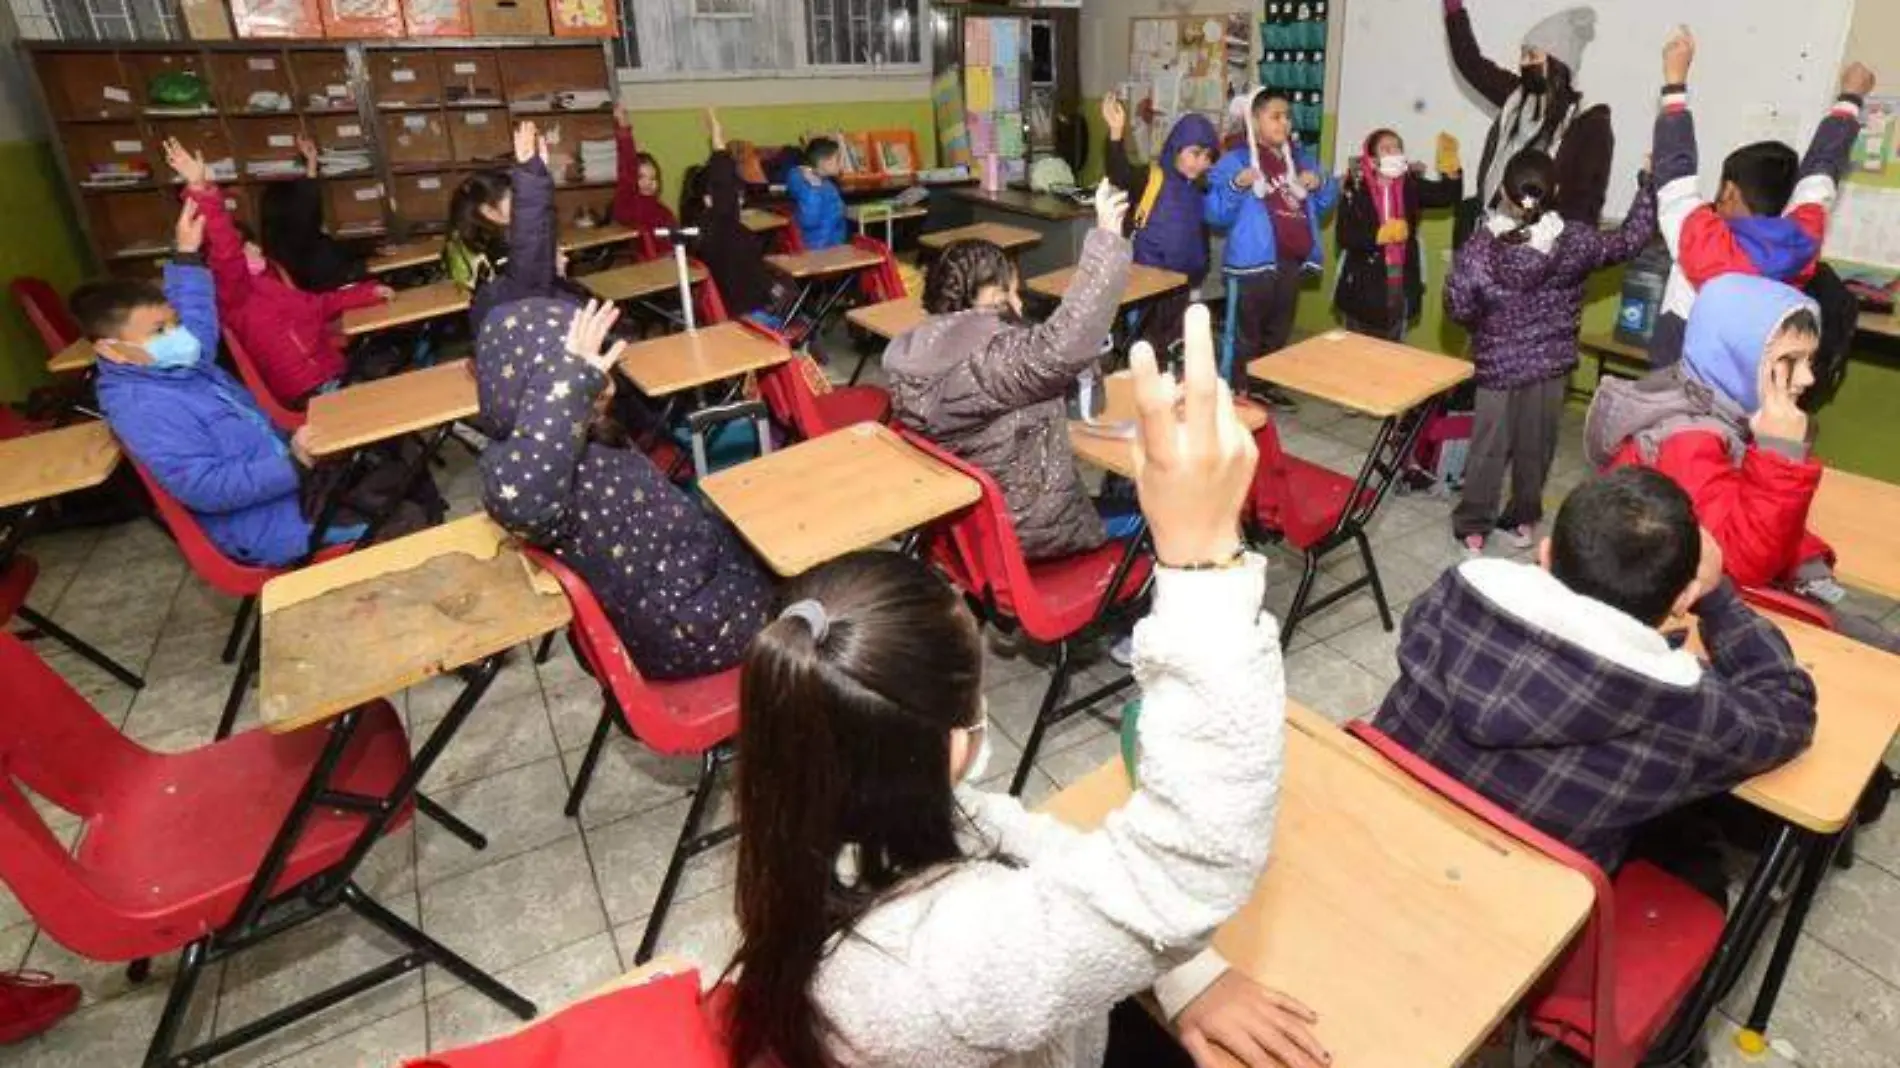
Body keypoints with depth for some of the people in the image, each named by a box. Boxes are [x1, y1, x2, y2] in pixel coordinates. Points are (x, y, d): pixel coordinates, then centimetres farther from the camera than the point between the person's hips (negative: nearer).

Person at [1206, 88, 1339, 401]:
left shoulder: (1301, 158, 13)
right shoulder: (1236, 160, -6)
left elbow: (1324, 204, 20)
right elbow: (1216, 214, -13)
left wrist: (1321, 184, 0)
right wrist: (1237, 186, -28)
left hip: (1292, 260, 7)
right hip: (1254, 261, -7)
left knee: (1278, 332, 18)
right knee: (1245, 335, -2)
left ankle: (1268, 386, 33)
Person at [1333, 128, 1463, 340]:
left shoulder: (1411, 186, 4)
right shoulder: (1356, 189, -7)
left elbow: (1449, 195, -6)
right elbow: (1343, 236, -14)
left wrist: (1450, 164, -21)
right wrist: (1379, 235, -24)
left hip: (1401, 285, 3)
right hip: (1363, 285, -3)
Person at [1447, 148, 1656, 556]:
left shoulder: (1479, 250, -16)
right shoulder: (1575, 242, -9)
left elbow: (1458, 308, -11)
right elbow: (1631, 238, 6)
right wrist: (1648, 183, 14)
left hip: (1497, 365, -2)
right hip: (1552, 364, 2)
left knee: (1488, 446, 10)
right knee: (1535, 446, 16)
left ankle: (1473, 526, 16)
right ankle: (1523, 520, 28)